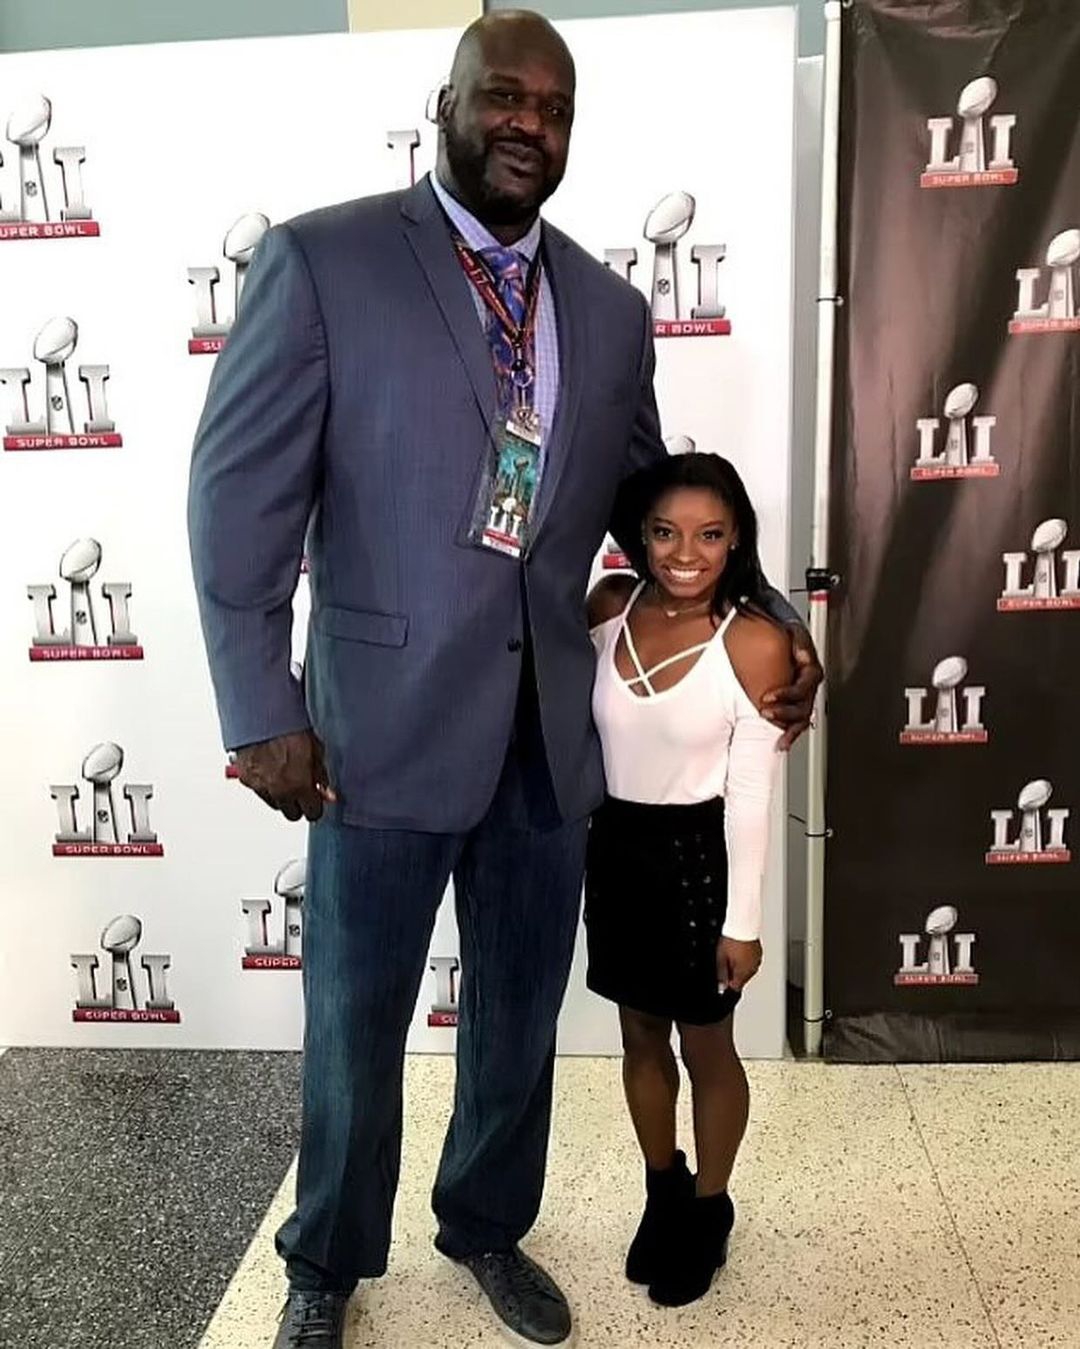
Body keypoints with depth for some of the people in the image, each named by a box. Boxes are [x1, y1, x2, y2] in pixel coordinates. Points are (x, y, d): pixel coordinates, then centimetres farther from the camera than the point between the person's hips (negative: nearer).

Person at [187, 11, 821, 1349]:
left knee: (520, 1013, 18)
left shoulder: (611, 309, 9)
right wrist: (261, 712, -11)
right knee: (355, 1023, 13)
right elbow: (240, 495, -7)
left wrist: (771, 626, 6)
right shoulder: (320, 260, -5)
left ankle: (487, 1230, 45)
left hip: (550, 730, 5)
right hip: (387, 722, -4)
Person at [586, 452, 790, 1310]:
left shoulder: (754, 642, -17)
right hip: (616, 847, 4)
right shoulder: (610, 606, -5)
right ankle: (662, 1191, 44)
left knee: (707, 1048, 15)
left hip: (699, 858, -4)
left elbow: (751, 794, -14)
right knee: (642, 1036, 20)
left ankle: (709, 1210, 40)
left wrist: (744, 921, -10)